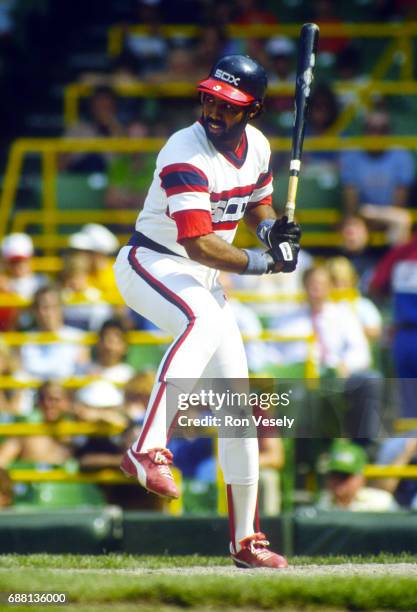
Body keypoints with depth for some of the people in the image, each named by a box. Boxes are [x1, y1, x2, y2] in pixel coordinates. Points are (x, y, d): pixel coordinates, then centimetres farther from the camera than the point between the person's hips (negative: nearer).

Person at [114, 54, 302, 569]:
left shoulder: (256, 145, 2)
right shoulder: (187, 154, -23)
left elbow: (258, 200, 20)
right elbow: (197, 242, -30)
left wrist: (270, 227, -2)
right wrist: (263, 262, -27)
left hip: (203, 278, 8)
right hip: (151, 265, -8)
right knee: (205, 321, -42)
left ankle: (245, 541, 15)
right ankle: (148, 450, -51)